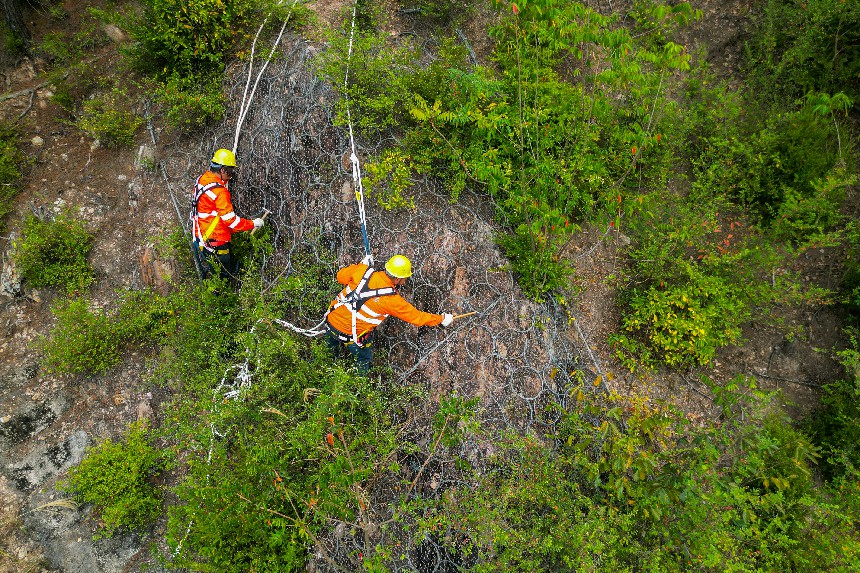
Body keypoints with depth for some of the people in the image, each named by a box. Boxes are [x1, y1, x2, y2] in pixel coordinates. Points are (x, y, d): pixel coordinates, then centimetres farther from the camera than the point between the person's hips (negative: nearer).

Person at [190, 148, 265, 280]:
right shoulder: (219, 191, -24)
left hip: (200, 238, 10)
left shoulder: (202, 179, 4)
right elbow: (231, 221, -21)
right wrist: (253, 224, -11)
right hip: (215, 243, -10)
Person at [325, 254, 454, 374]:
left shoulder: (363, 272, -13)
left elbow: (341, 276, 5)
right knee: (364, 359, 25)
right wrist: (441, 319, 3)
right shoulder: (392, 300, -21)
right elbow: (417, 317, -11)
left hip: (331, 320, 5)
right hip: (349, 335, -5)